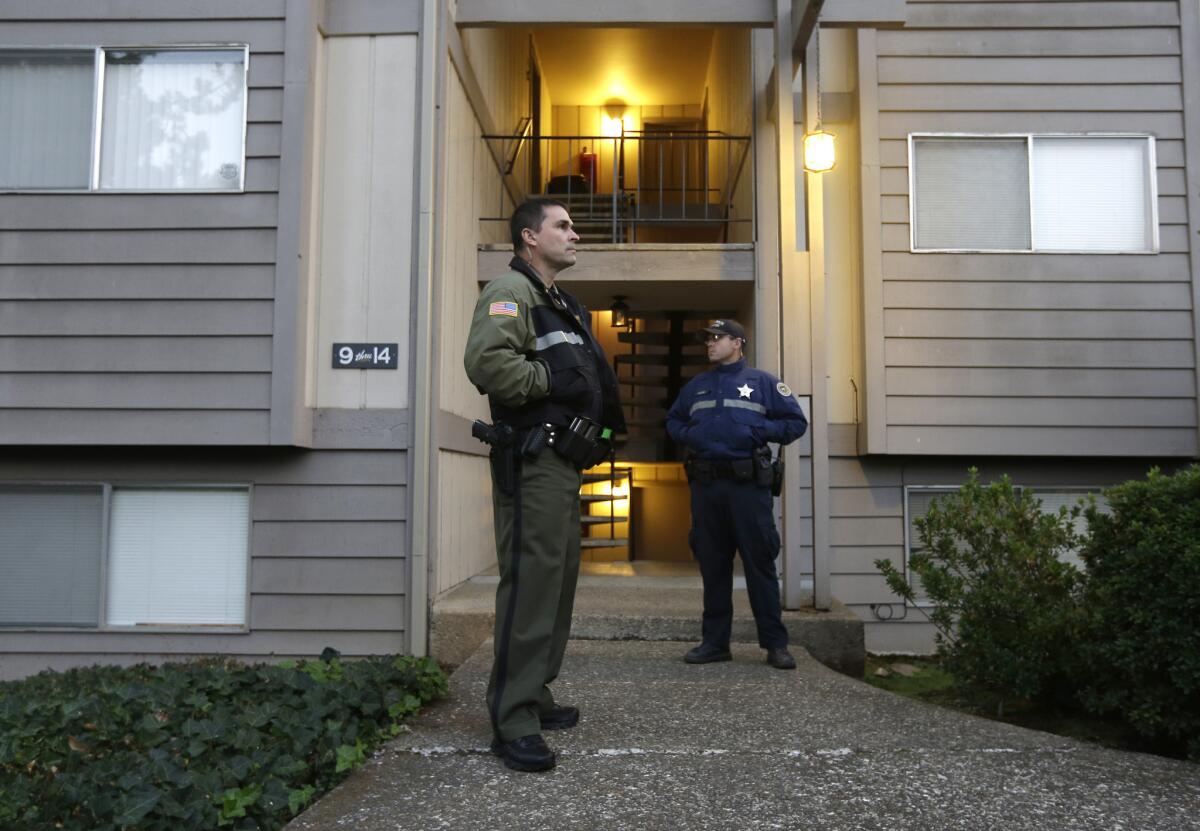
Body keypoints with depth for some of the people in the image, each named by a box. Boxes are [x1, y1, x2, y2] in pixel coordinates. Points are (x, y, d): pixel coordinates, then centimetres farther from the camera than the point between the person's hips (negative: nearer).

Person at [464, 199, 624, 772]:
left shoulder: (559, 304, 25)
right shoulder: (510, 292, -8)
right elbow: (486, 360, -26)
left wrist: (600, 425, 16)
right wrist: (551, 379, -18)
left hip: (562, 462, 11)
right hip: (531, 463, -11)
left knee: (558, 580, 15)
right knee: (531, 584, -11)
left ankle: (535, 696, 26)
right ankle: (513, 722, -6)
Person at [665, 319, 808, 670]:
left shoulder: (762, 382, 7)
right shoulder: (695, 386, 18)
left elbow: (796, 422, 5)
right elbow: (673, 421, 27)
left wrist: (758, 431, -10)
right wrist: (688, 435, 5)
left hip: (748, 483, -4)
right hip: (705, 484, 4)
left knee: (760, 562, -4)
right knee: (712, 564, 8)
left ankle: (775, 643, 3)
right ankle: (715, 641, 16)